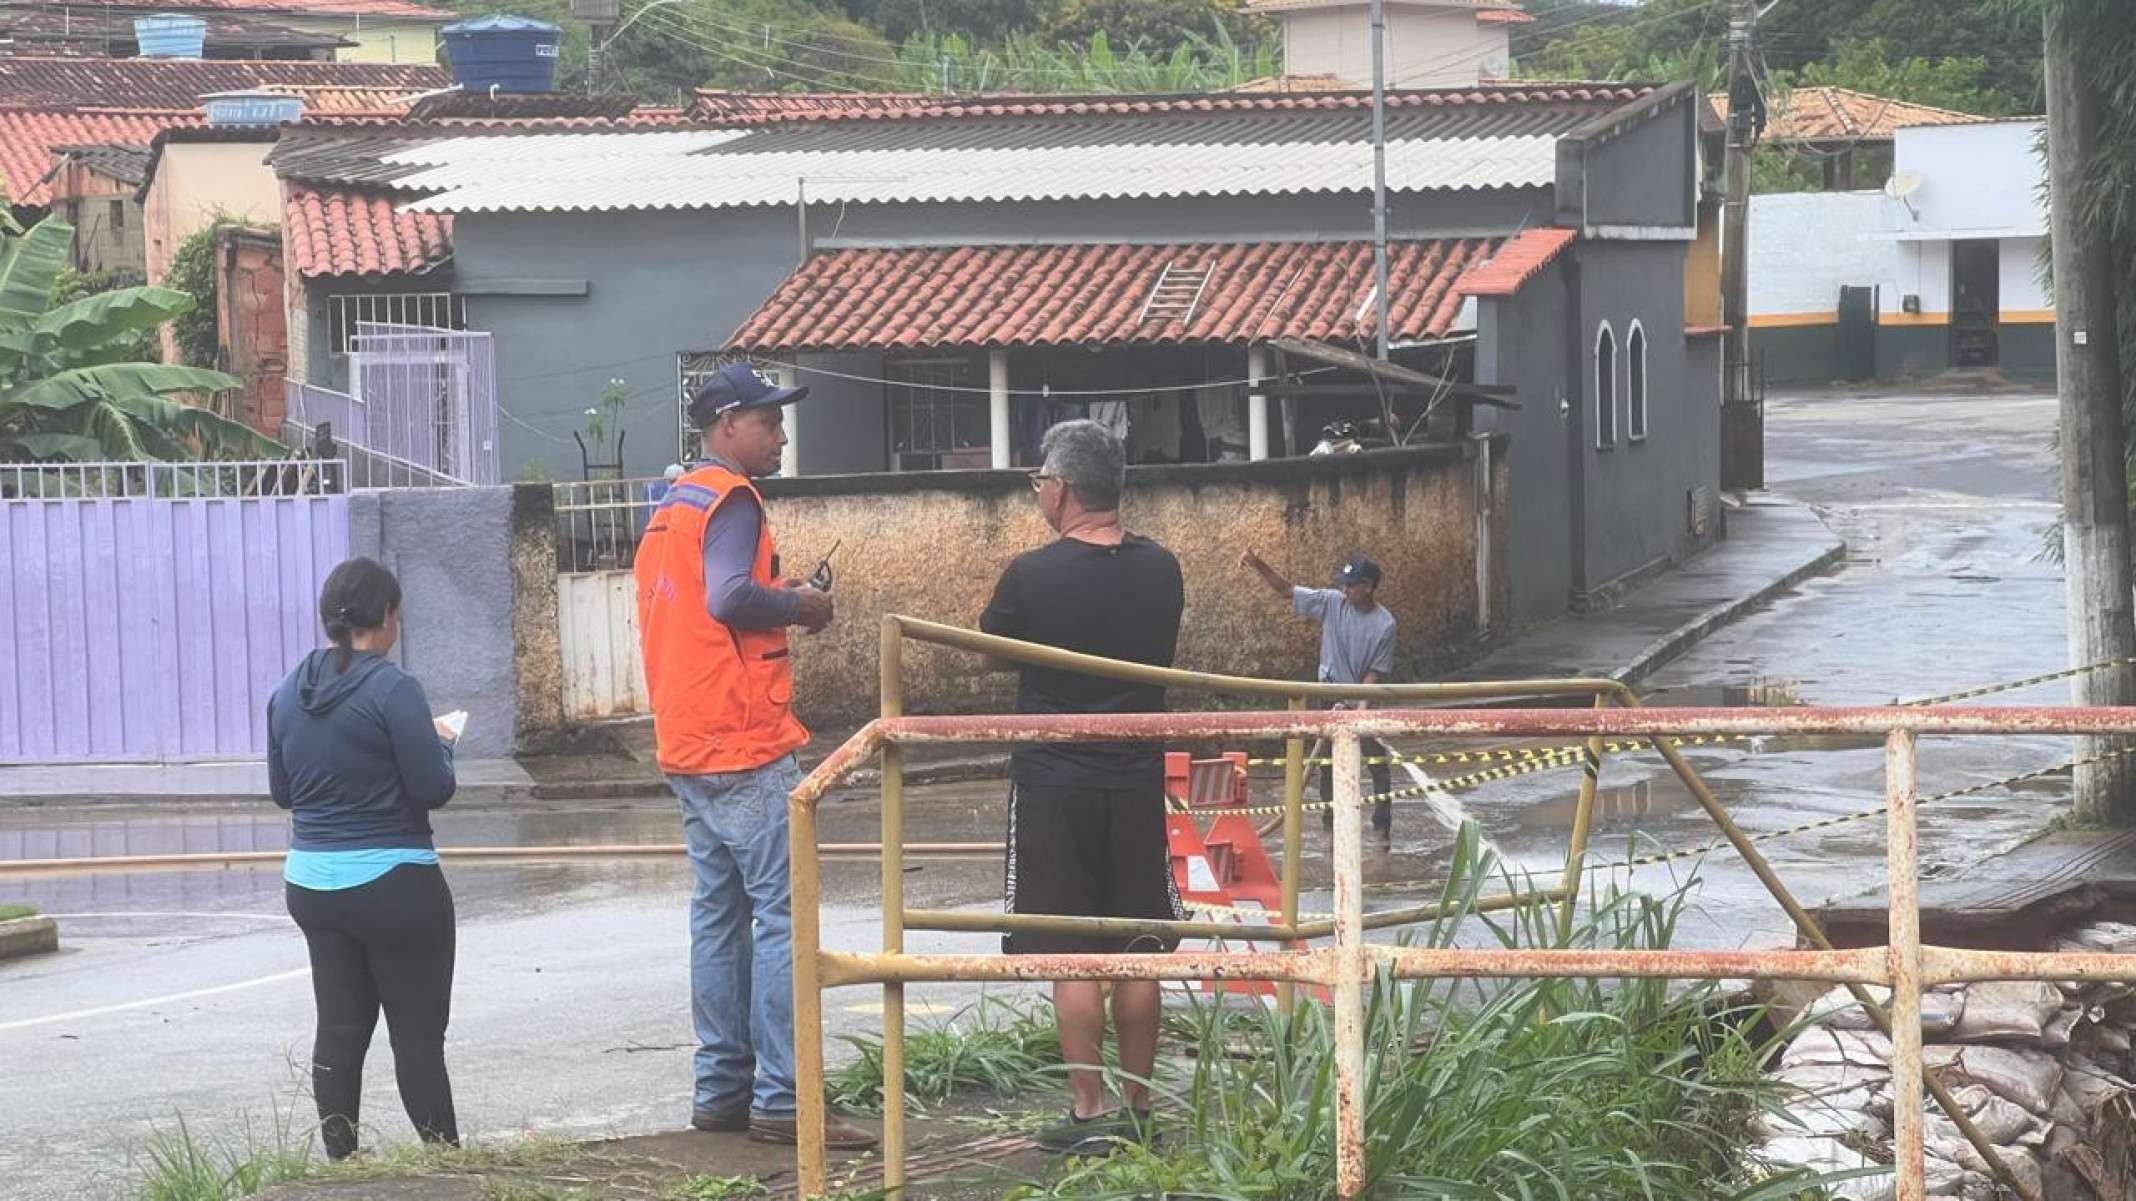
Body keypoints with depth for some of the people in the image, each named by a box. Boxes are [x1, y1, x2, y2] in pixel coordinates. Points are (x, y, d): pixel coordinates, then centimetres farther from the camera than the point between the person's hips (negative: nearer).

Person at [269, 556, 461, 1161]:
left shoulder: (289, 692, 6)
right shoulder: (392, 688, -15)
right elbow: (432, 788, -15)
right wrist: (440, 743, 4)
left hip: (311, 881, 6)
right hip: (393, 883, -6)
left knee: (339, 1031, 9)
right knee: (418, 1032, 1)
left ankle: (342, 1163, 9)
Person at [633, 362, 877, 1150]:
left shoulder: (672, 507, 17)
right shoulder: (729, 500, -11)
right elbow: (730, 597, -25)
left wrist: (779, 600, 13)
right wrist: (799, 606, -10)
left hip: (687, 744, 10)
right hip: (745, 744, -10)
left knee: (720, 911, 12)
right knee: (783, 913, -8)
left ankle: (722, 1090, 12)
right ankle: (781, 1100, -11)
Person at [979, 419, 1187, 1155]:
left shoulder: (1031, 577, -15)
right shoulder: (1161, 571, -1)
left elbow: (989, 647, 4)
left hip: (1053, 786, -4)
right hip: (1138, 782, 4)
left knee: (1070, 956, 1)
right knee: (1137, 953, 11)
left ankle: (1090, 1114, 1)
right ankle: (1138, 1109, 17)